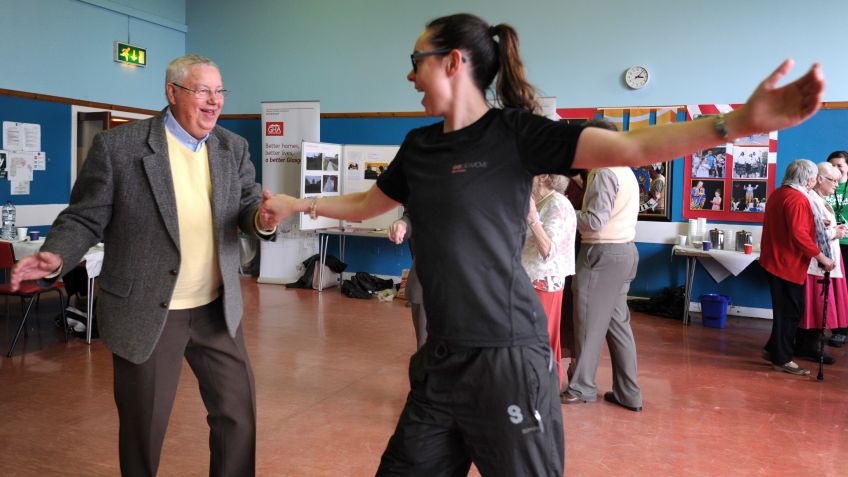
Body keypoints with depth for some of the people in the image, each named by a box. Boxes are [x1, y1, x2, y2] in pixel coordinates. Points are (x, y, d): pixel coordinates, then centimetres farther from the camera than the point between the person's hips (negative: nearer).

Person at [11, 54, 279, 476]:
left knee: (238, 411, 13)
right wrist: (55, 257, -24)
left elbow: (248, 208, 3)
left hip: (216, 310, 4)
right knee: (144, 426, 12)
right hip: (146, 311, -4)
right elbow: (85, 218, -5)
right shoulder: (118, 146, -9)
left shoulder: (233, 148, 4)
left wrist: (262, 219, -21)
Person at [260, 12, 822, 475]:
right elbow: (365, 205, 25)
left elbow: (632, 148, -19)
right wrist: (296, 203, 22)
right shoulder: (419, 147, 9)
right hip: (442, 359, 6)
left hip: (507, 357, -6)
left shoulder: (515, 131, -10)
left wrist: (739, 122, -32)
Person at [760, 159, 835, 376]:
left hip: (775, 260, 10)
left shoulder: (778, 194, 12)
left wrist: (817, 225, 25)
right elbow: (799, 235, -26)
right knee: (790, 311, -1)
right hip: (788, 264, -10)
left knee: (786, 309, 18)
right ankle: (782, 359, 8)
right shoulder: (798, 199, -18)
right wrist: (822, 257, -19)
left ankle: (773, 349, 26)